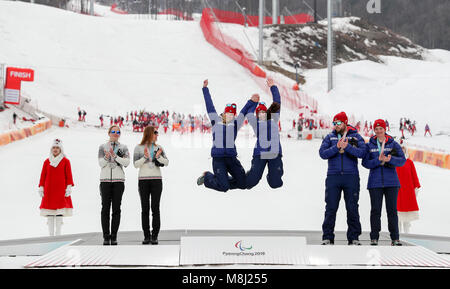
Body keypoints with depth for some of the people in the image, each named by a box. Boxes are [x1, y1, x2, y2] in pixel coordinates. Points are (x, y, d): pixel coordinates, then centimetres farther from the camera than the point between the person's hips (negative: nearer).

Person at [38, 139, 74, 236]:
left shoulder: (65, 161, 4)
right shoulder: (47, 161, 9)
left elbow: (68, 175, 2)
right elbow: (43, 175, 11)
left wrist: (69, 187, -5)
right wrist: (41, 188, 5)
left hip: (61, 190, -2)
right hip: (49, 190, 2)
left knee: (59, 213, -5)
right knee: (49, 214, 0)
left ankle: (58, 234, -1)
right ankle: (51, 234, 5)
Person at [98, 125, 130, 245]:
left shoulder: (123, 148, 8)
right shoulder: (102, 147, 7)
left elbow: (126, 162, -6)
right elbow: (101, 163, -4)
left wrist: (115, 156, -19)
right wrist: (106, 158, -25)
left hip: (118, 180, 0)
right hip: (105, 180, 0)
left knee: (116, 208, -1)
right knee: (105, 208, -3)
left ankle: (114, 236, 3)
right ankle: (106, 237, 0)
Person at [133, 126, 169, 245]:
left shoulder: (159, 148, 9)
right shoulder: (138, 148, 3)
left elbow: (166, 163, 0)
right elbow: (136, 164, -5)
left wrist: (158, 156, -18)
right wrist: (145, 157, -21)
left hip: (156, 180, 1)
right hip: (143, 180, -1)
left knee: (155, 208, -5)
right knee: (145, 209, 0)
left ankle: (155, 236, -3)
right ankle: (146, 236, 4)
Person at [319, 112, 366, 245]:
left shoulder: (355, 137, 6)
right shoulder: (329, 137, 10)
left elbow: (362, 152, -9)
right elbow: (322, 153, -3)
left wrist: (347, 147, -19)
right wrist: (336, 147, -16)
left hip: (351, 177, -1)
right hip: (333, 176, 1)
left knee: (352, 208, 2)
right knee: (331, 208, 0)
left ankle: (354, 237, 10)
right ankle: (327, 237, 5)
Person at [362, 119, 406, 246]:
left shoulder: (393, 144, 7)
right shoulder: (369, 145, 8)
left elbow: (402, 160, -1)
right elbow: (365, 163, 0)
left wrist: (390, 159, -18)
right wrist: (378, 160, -15)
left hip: (391, 182, 0)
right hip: (375, 182, 0)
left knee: (392, 210, 0)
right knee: (375, 210, -1)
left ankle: (395, 238, 4)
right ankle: (374, 238, 4)